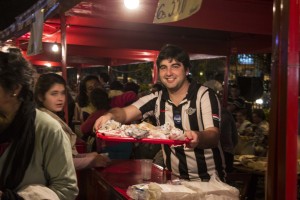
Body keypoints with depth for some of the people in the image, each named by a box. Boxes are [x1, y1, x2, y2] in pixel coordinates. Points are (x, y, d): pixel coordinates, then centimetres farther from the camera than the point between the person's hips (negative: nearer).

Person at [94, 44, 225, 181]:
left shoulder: (205, 95, -7)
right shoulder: (156, 99, 5)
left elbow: (214, 137, -18)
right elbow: (124, 113, -6)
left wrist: (198, 138, -41)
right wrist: (110, 116, -29)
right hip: (175, 179, 3)